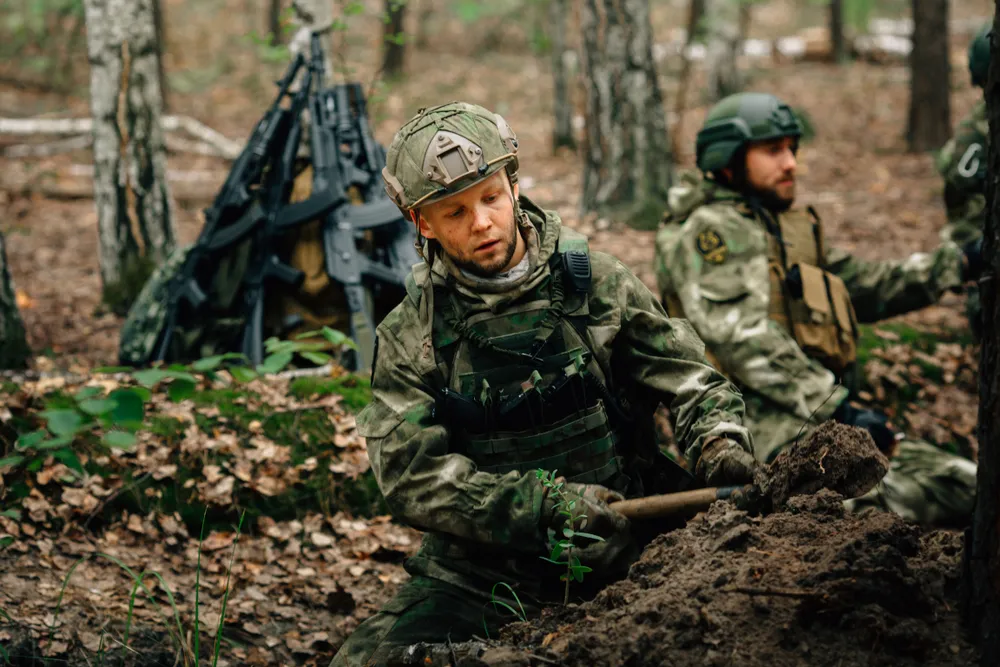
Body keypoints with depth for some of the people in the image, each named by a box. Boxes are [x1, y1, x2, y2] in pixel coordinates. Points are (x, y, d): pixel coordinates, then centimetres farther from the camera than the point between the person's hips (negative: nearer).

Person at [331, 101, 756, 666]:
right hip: (479, 574, 0)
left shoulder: (597, 285, 3)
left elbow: (690, 379, 8)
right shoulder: (411, 337, 1)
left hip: (616, 560, 0)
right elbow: (412, 474, -9)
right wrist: (546, 505, -21)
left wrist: (721, 443, -16)